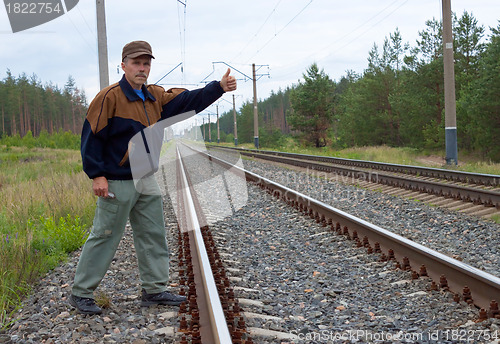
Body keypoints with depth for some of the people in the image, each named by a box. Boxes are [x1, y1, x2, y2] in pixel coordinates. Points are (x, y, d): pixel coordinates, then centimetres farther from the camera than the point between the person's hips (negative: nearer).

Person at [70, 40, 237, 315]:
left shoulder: (156, 97, 11)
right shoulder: (110, 97, -12)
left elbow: (190, 100, 11)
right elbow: (92, 137, -13)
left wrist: (219, 87, -3)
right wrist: (97, 175, -18)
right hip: (116, 184, -8)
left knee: (154, 236, 11)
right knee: (105, 237, -2)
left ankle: (154, 290, 22)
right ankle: (80, 293, 11)